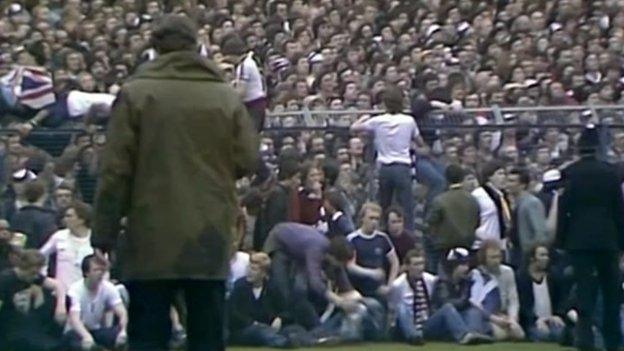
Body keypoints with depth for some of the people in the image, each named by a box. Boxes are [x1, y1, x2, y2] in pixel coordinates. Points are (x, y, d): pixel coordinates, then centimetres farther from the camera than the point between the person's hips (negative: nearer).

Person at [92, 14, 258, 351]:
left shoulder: (135, 93, -4)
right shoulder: (227, 97, 1)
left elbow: (115, 169, -6)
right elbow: (246, 160, 2)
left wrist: (105, 231, -1)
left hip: (152, 235, -2)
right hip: (210, 234, 2)